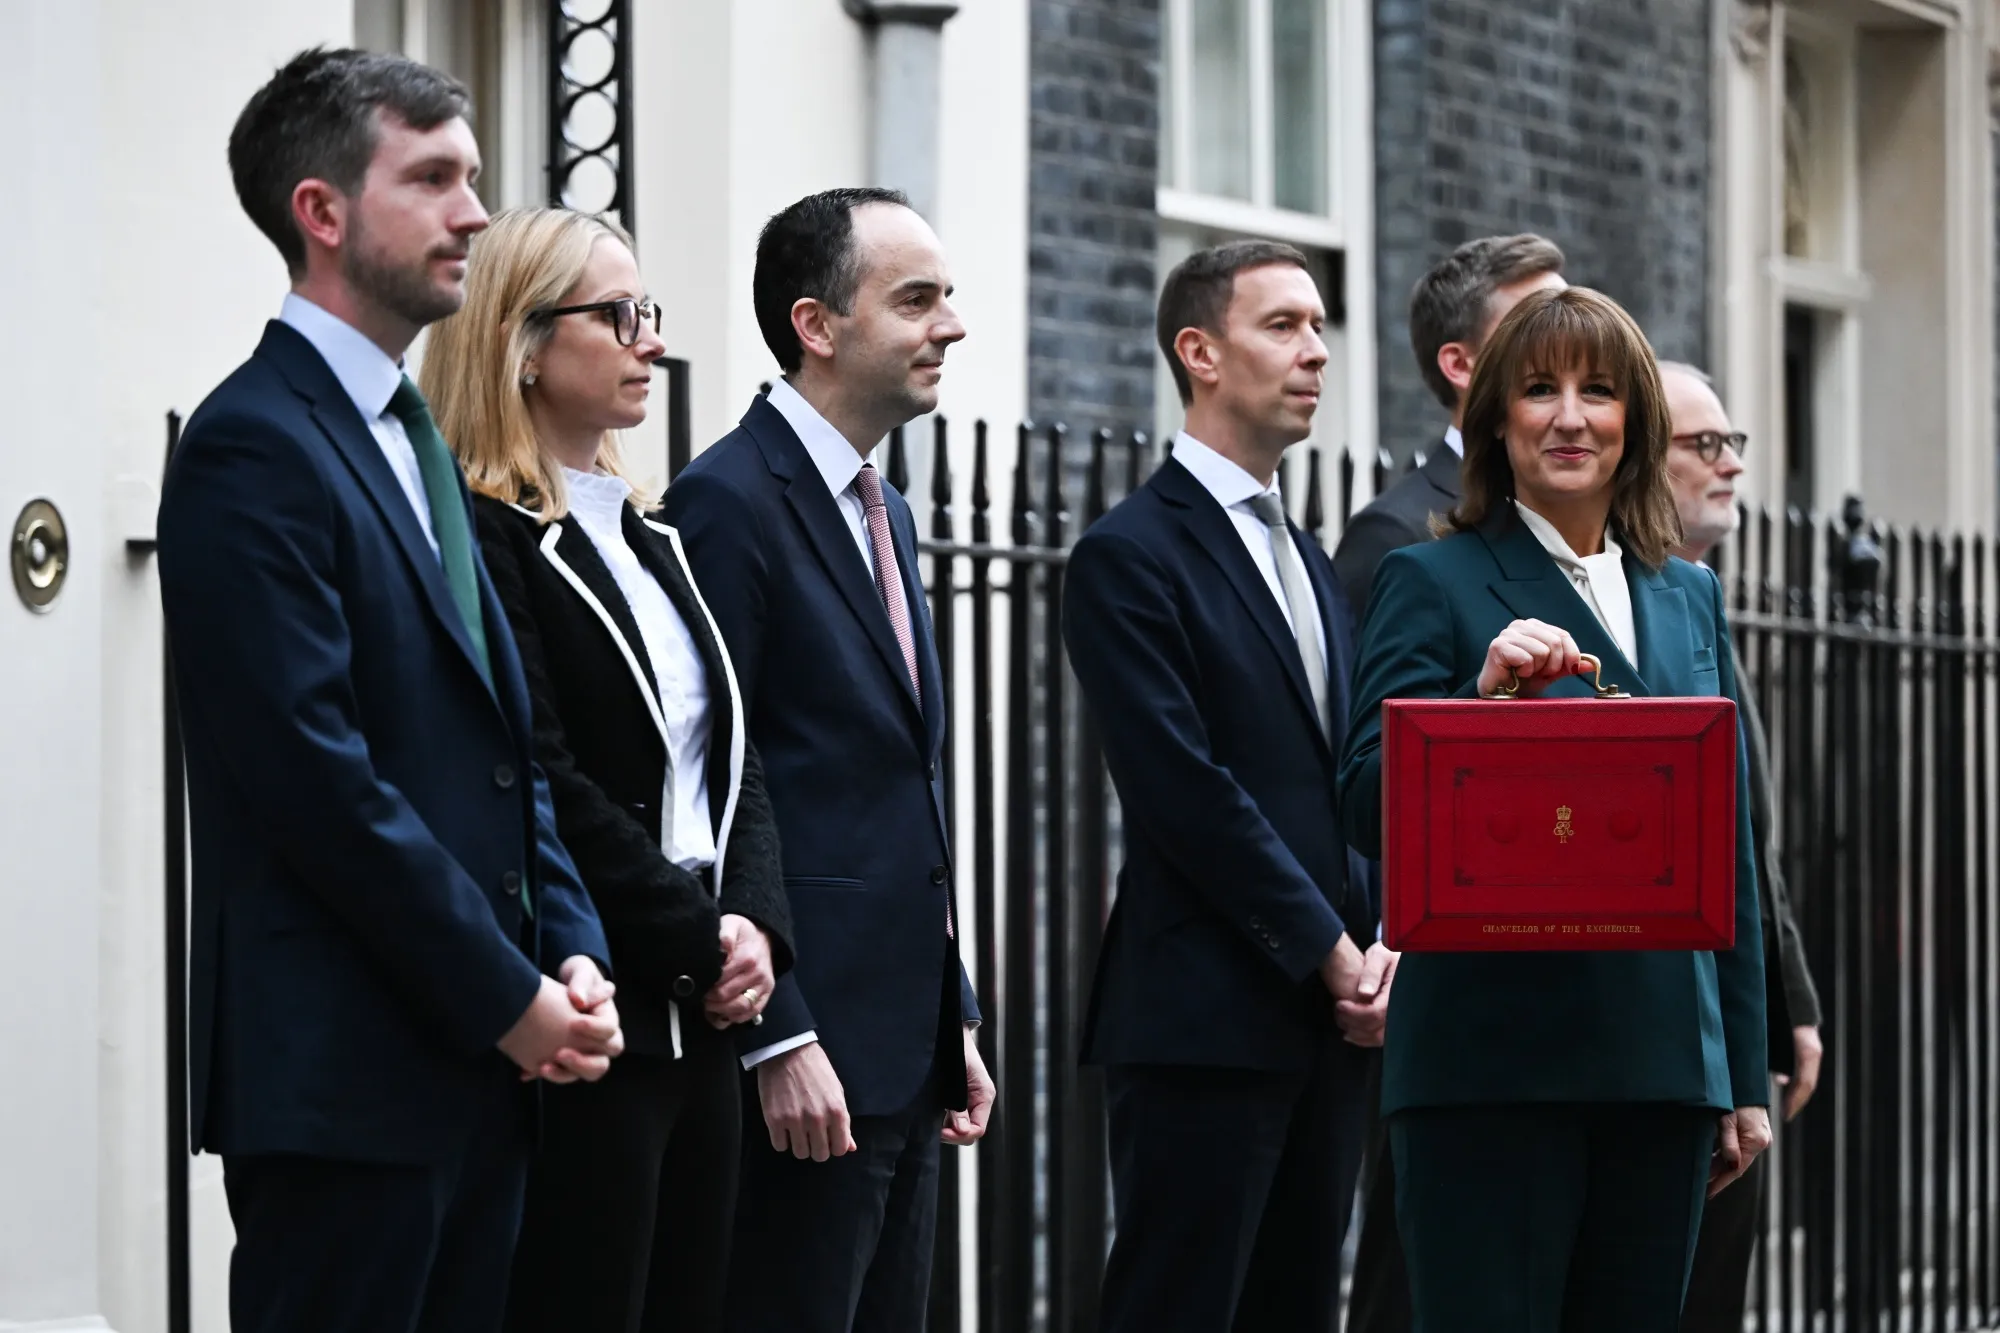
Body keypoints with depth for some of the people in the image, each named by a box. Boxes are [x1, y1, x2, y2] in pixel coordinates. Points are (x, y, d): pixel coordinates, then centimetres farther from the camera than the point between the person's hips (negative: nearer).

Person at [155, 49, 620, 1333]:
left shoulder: (417, 443, 19)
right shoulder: (254, 447, -11)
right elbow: (316, 778, -17)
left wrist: (572, 952, 4)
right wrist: (510, 999, -14)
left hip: (482, 1064, 9)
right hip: (342, 1073, -9)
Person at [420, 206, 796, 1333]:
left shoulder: (651, 538, 17)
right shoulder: (485, 541, -11)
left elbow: (736, 760, 15)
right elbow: (549, 792, -17)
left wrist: (757, 926, -2)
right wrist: (703, 940, -12)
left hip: (699, 1020, 8)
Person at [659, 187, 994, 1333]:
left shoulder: (886, 513, 18)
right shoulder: (730, 500, -10)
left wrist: (956, 1020, 18)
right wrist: (778, 1043, -19)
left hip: (906, 1047, 9)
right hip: (807, 1057, -9)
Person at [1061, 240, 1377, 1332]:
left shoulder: (1311, 565, 20)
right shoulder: (1131, 555, -6)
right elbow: (1186, 792, -14)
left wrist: (1380, 946, 0)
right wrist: (1332, 951, -12)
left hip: (1327, 1013, 8)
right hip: (1204, 1016, -8)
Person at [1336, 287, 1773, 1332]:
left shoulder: (1689, 598, 17)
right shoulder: (1432, 581, 1)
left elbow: (1729, 850, 18)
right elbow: (1371, 811, -6)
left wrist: (1746, 1075, 15)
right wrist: (1484, 694, -24)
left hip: (1663, 1062, 5)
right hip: (1491, 1065, -5)